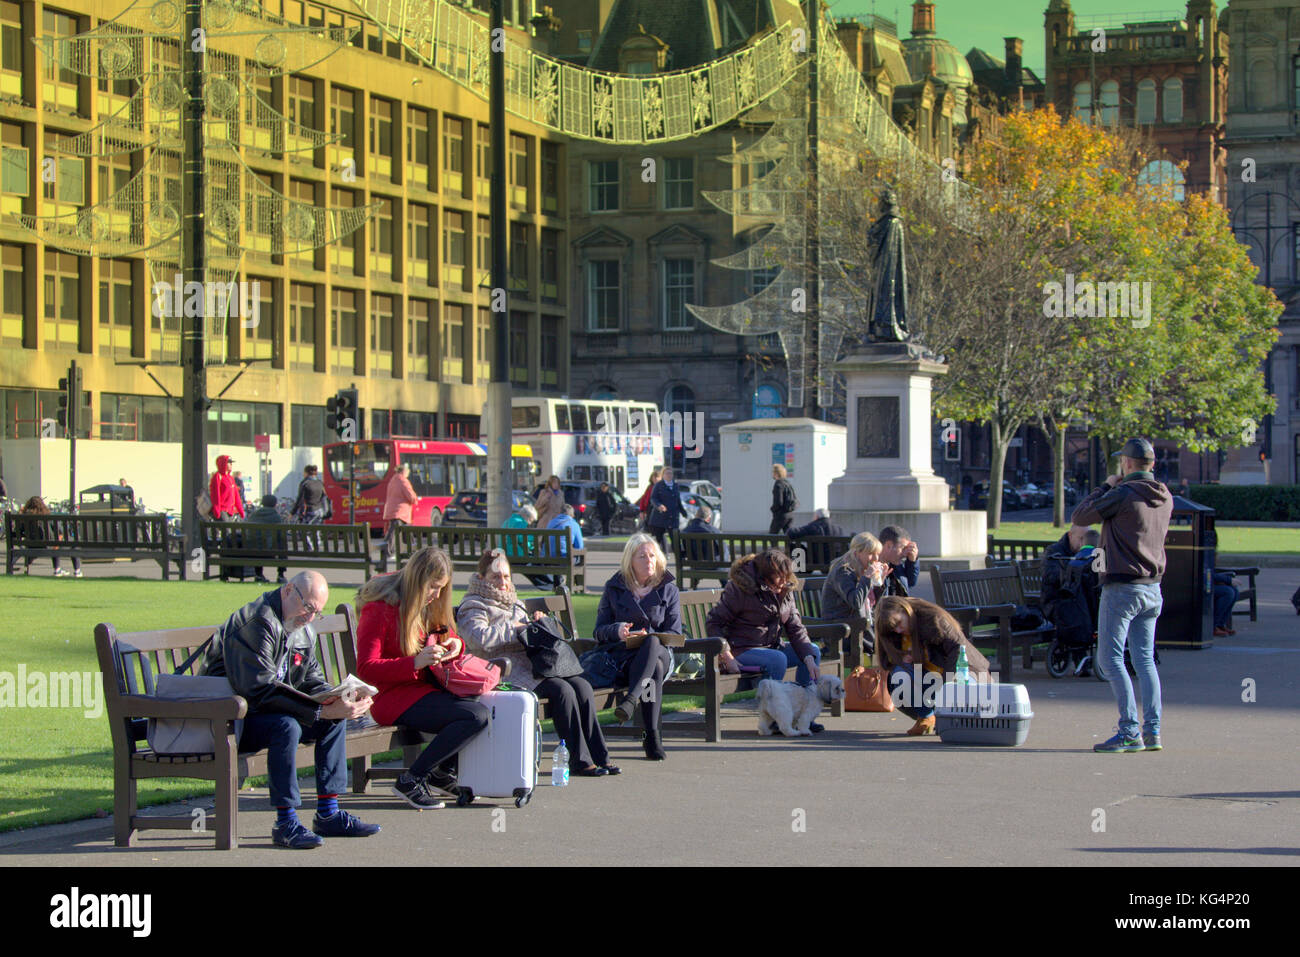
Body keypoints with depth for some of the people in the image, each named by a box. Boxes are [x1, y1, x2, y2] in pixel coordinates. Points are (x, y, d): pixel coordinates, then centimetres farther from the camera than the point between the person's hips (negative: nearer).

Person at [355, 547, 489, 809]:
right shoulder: (379, 608, -13)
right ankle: (410, 781, -17)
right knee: (476, 715, -25)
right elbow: (366, 669, -18)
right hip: (393, 698, -8)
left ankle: (442, 771, 4)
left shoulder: (429, 605, 12)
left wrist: (455, 644, 0)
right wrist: (415, 663, -29)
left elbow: (445, 635, 26)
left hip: (426, 687, 8)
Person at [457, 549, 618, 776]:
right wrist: (513, 627, -12)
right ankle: (579, 760, -24)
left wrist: (535, 623, 11)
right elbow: (479, 638, -20)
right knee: (561, 689, -28)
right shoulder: (472, 608, 0)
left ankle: (598, 756, -13)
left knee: (582, 686, -14)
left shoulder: (515, 603, 27)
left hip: (530, 664, 8)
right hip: (506, 670, -8)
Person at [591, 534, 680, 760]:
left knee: (652, 642, -40)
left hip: (658, 652, 0)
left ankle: (631, 699, -56)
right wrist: (617, 630, -16)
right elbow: (599, 631, 9)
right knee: (654, 669, -38)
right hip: (620, 655, 0)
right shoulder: (614, 588, 13)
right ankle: (652, 737, -45)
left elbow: (674, 634, 6)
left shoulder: (668, 589, 14)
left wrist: (649, 637, -16)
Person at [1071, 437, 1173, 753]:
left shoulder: (1123, 494, -14)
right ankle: (1152, 730, 7)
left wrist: (1106, 487, 4)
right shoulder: (1165, 498, 8)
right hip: (1152, 588, 8)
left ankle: (1130, 732, -9)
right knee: (1145, 660, 11)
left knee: (1110, 659, -3)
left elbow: (1079, 516, -6)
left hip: (1122, 588, -8)